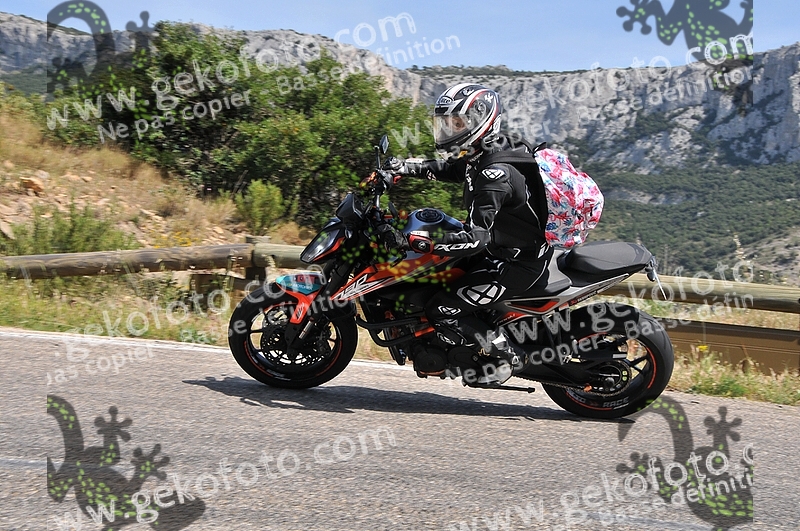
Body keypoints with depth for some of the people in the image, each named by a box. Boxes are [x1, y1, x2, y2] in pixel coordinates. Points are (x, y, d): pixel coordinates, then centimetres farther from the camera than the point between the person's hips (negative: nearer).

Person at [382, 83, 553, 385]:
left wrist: (425, 244, -38)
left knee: (442, 310, -15)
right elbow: (445, 169, 19)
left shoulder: (494, 173, -28)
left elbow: (476, 238, -34)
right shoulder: (484, 155, 2)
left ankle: (508, 355, -2)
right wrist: (404, 166, 3)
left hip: (518, 263, -10)